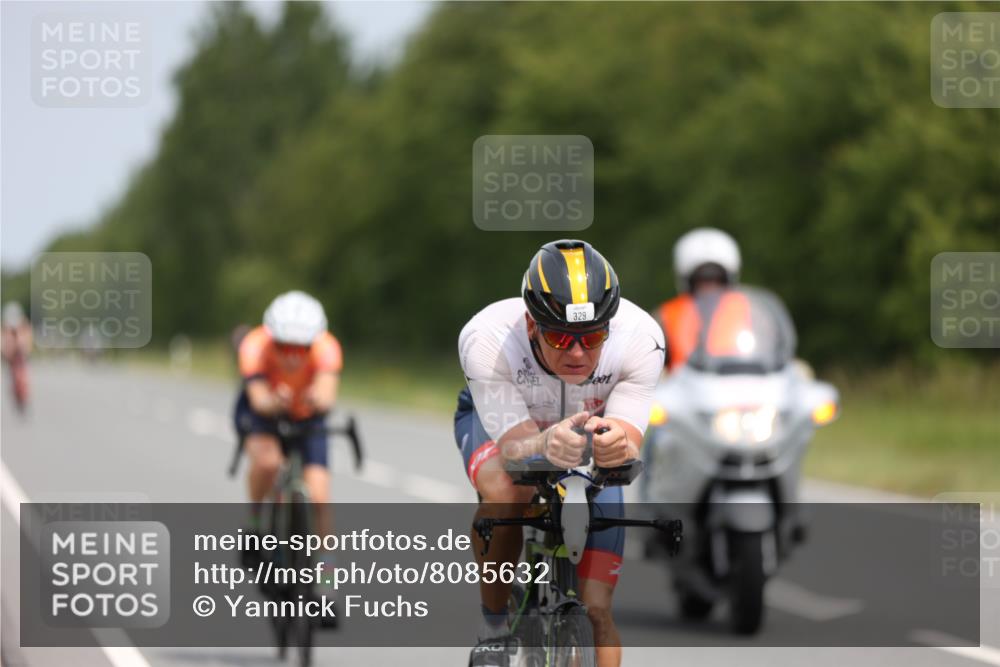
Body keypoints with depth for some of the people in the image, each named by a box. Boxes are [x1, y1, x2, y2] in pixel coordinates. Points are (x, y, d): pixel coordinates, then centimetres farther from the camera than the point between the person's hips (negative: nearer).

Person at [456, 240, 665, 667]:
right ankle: (493, 624, -14)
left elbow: (628, 443, -38)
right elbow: (515, 447, -41)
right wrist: (545, 445, -65)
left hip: (591, 425, 2)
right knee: (504, 491, -37)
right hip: (499, 420, -2)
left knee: (596, 611, -10)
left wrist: (617, 447, -63)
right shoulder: (486, 339, -39)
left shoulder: (640, 338, -35)